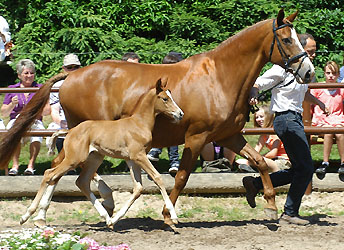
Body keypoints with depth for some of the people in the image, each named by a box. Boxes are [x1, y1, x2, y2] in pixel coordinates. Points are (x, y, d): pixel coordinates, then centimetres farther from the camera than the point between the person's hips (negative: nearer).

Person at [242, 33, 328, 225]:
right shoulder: (283, 69, -12)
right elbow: (256, 85, -15)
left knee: (300, 169, 11)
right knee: (305, 168, -9)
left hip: (295, 119, 10)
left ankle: (255, 184, 15)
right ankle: (290, 214, -1)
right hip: (286, 119, -10)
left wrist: (318, 102, 26)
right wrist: (253, 96, -35)